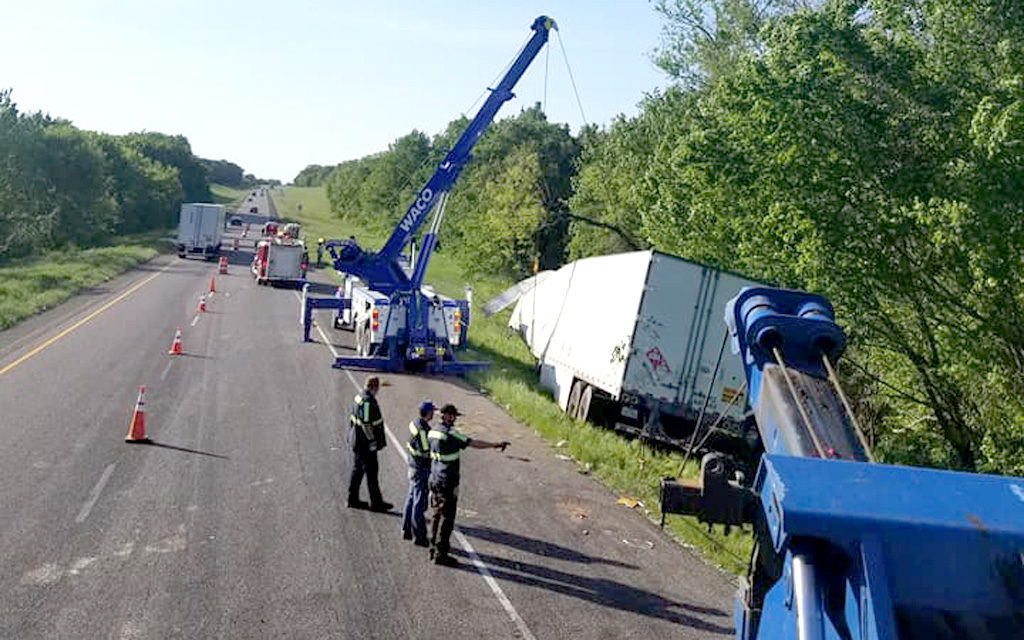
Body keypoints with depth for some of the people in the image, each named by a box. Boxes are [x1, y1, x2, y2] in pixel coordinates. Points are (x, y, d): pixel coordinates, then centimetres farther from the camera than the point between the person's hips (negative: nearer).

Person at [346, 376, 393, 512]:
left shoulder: (359, 398, 8)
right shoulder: (368, 402, -23)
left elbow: (352, 418, 16)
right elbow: (366, 425, -25)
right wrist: (373, 441, -18)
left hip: (357, 441, 10)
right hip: (365, 444, -10)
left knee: (357, 470, 17)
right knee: (371, 472, -1)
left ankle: (353, 499, 25)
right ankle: (376, 502, 7)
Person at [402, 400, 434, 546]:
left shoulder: (415, 423, 5)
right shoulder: (422, 430, -25)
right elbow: (426, 452, -26)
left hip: (413, 466, 10)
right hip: (421, 470, -10)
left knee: (412, 498, 19)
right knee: (419, 503, -1)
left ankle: (407, 530, 30)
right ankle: (419, 537, 6)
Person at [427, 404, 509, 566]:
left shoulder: (432, 432, 6)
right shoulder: (451, 434, -19)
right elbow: (474, 443, -21)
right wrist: (495, 445, -15)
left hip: (434, 480, 9)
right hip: (447, 483, -9)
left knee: (436, 515, 18)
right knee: (447, 518, -1)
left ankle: (434, 549, 27)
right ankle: (440, 554, 4)